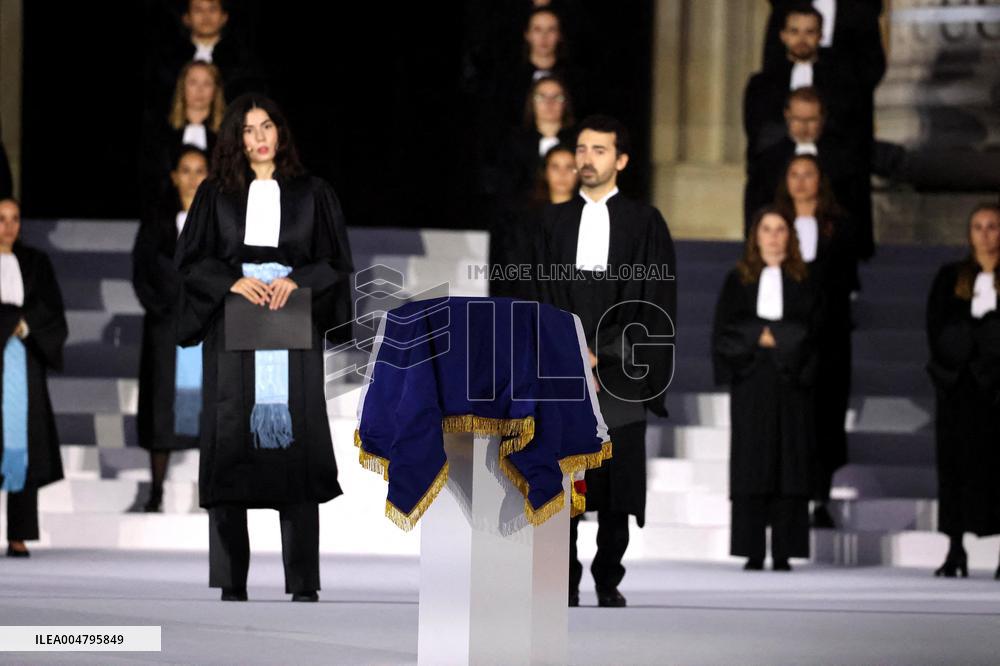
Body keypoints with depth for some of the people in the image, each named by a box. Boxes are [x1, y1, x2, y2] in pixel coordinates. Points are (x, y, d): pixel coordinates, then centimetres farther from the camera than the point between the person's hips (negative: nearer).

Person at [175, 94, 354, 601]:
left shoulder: (311, 194, 10)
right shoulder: (215, 194, 9)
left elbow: (336, 260, 6)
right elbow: (191, 259, 4)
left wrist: (296, 279, -12)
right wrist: (234, 282, -12)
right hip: (233, 330, 0)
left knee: (296, 442, -6)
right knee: (230, 440, -4)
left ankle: (303, 583, -5)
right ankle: (230, 583, -1)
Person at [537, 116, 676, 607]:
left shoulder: (644, 223, 6)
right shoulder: (553, 221, 12)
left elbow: (652, 302, 0)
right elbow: (544, 296, 6)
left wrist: (602, 355, -9)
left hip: (620, 373, -1)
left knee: (617, 477, -2)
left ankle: (609, 581, 7)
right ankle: (565, 583, 0)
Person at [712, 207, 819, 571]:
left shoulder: (803, 280, 9)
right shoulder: (739, 279, 10)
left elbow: (809, 330, 2)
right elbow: (725, 328, 3)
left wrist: (772, 335, -8)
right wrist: (759, 337, -9)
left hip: (790, 382, 0)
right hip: (751, 381, 0)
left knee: (790, 468, -4)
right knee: (751, 463, -3)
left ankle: (783, 554, -2)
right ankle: (753, 553, -2)